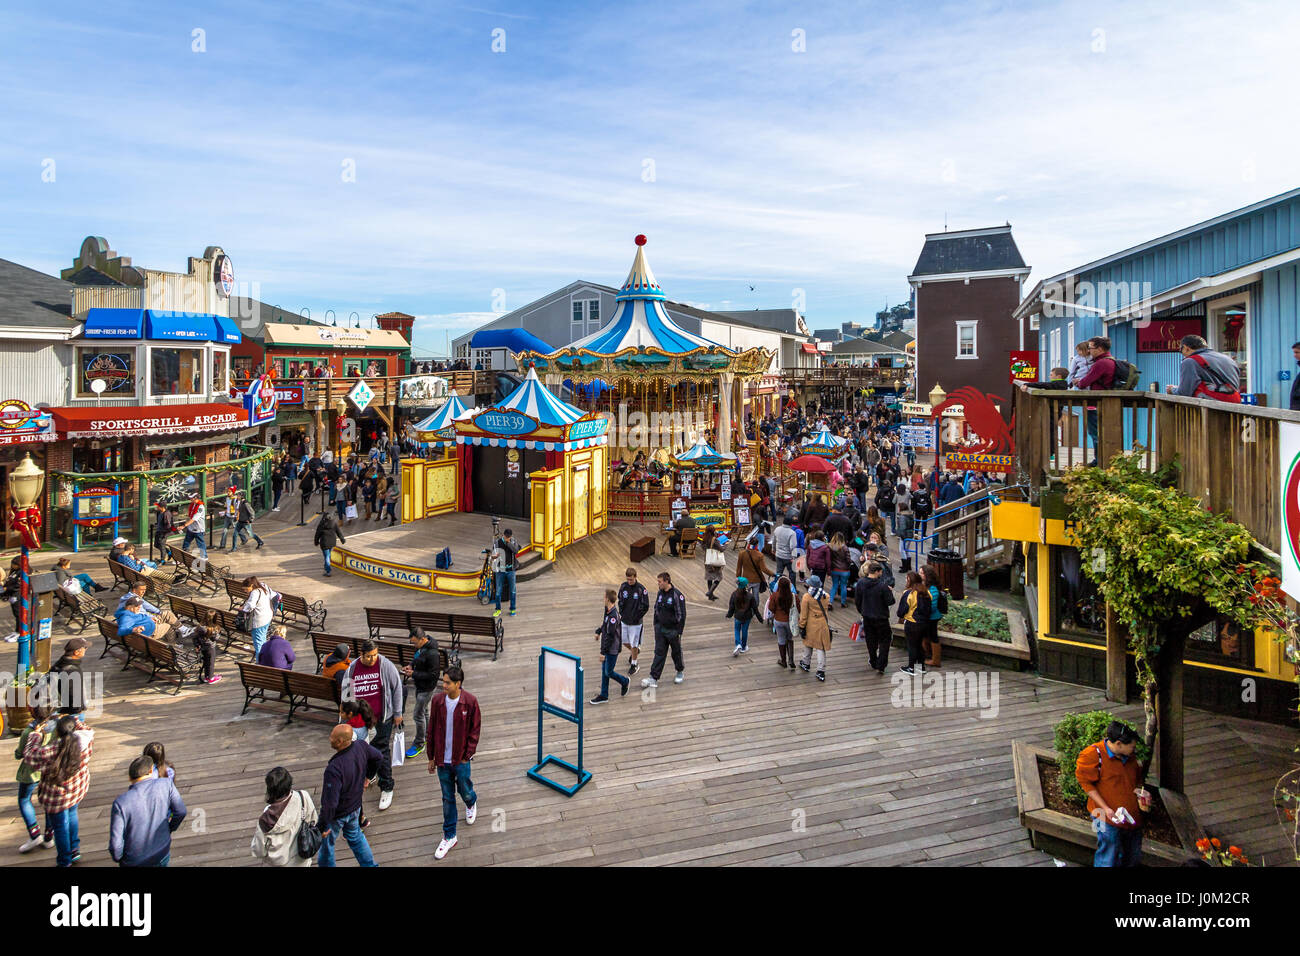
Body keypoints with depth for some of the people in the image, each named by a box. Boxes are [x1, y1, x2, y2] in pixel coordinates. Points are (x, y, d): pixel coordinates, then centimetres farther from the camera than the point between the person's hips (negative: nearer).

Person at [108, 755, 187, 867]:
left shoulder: (120, 803, -22)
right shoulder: (166, 784, -17)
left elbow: (115, 844, -20)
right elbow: (181, 812, -8)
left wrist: (117, 858, 1)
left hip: (134, 862, -2)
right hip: (162, 857, 2)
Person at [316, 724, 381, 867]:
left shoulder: (334, 769, -39)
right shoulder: (361, 746, -20)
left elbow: (329, 803, -33)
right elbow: (379, 758, 3)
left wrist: (321, 827, -19)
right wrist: (367, 777, 18)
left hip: (337, 814, -7)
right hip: (355, 806, 7)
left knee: (326, 842, 21)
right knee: (355, 835, 30)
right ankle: (369, 864, 43)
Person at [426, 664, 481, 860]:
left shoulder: (470, 701, -15)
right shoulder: (437, 700, -7)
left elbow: (475, 730, -6)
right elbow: (432, 730, 2)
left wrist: (467, 755, -9)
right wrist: (432, 757, 6)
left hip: (461, 759, -2)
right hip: (442, 759, 2)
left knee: (465, 791, 13)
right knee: (447, 798, 11)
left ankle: (471, 803, 51)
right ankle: (449, 837, 24)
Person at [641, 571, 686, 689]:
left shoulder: (677, 595, -18)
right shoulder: (660, 593, 2)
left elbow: (681, 615, -16)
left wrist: (679, 632, -16)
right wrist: (656, 625, 13)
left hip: (672, 630, -5)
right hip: (660, 629, 5)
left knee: (676, 652, 13)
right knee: (659, 653, 3)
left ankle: (681, 672, 35)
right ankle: (654, 678, 1)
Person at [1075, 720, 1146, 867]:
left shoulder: (1129, 757, 6)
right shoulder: (1093, 755, -17)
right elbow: (1086, 783, -13)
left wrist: (1140, 792, 2)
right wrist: (1106, 809, -18)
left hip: (1133, 815, 7)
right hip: (1109, 817, -7)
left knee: (1133, 858, 17)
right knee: (1110, 860, -5)